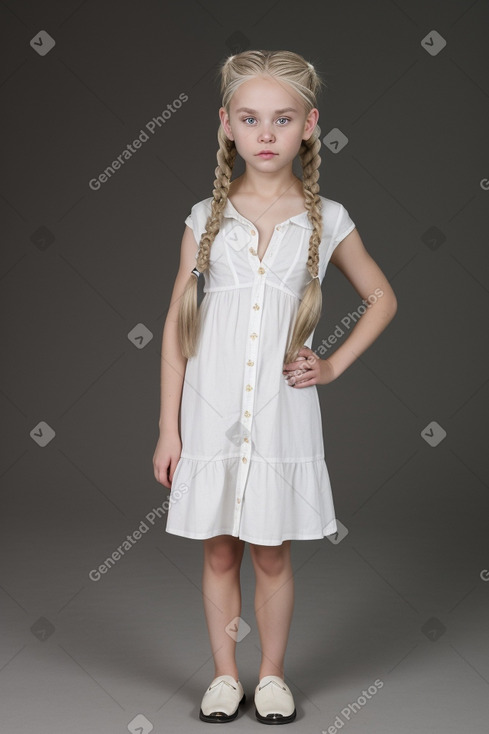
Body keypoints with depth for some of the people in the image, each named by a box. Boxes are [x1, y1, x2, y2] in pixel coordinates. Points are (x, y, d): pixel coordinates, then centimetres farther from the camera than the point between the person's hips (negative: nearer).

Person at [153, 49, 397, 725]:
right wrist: (168, 428, -1)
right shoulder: (207, 218, 1)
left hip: (281, 411, 0)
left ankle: (273, 675, 27)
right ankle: (225, 675, 26)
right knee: (219, 550, 10)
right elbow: (178, 323, 2)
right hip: (210, 412, 1)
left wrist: (334, 366, 3)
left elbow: (382, 299, 15)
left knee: (273, 553, 9)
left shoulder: (327, 220, 1)